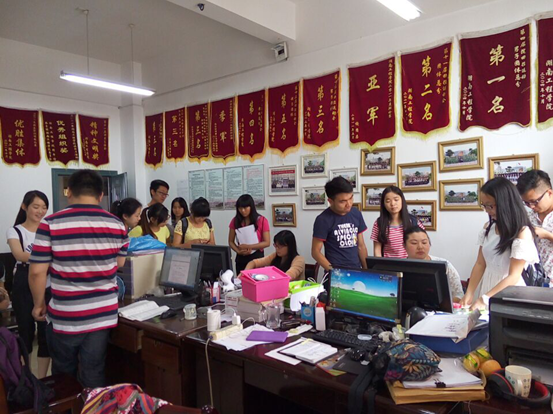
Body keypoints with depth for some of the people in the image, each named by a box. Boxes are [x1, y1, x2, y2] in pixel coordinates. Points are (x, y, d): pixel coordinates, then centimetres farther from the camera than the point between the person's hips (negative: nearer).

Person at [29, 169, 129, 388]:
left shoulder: (50, 224, -11)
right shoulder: (117, 225, -3)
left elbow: (37, 272, -9)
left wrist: (39, 304, 7)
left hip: (64, 316, -1)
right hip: (103, 313, 2)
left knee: (64, 374, 21)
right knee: (94, 375, 12)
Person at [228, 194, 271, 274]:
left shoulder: (262, 220, -6)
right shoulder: (235, 221, 2)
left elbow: (267, 242, -8)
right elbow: (231, 242, 5)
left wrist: (248, 246, -17)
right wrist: (239, 251, -14)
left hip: (257, 257, -2)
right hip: (241, 258, 3)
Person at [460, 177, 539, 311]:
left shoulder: (522, 232, -16)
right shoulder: (488, 227, 1)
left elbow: (513, 276, -18)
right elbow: (480, 264, 3)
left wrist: (484, 299, -22)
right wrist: (469, 293, -7)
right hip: (486, 284, 5)